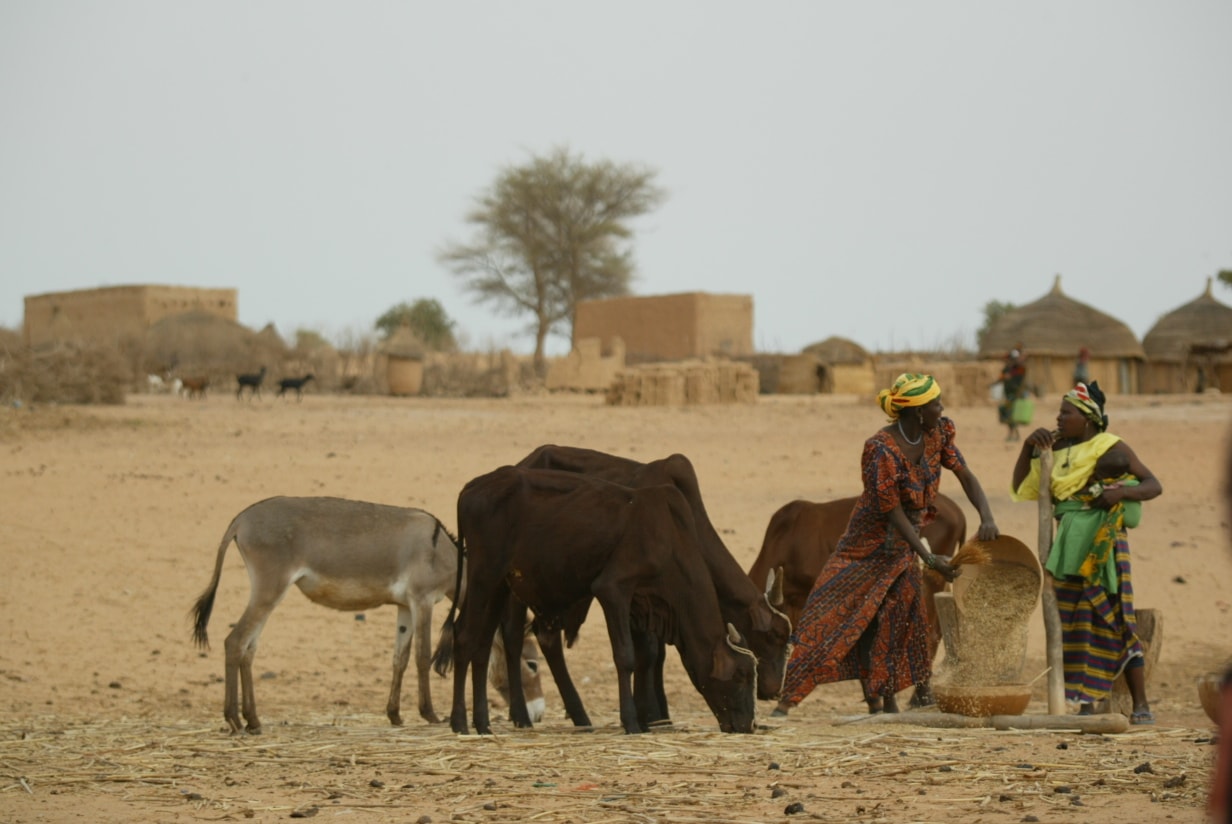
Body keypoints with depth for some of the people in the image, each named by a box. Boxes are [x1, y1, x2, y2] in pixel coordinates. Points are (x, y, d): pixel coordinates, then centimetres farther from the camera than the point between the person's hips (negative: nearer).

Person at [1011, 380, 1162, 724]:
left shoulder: (1110, 447, -4)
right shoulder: (1056, 451, 12)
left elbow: (1153, 485, -5)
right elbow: (1021, 489, 15)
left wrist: (1122, 492, -24)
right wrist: (1029, 446, 3)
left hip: (1103, 541, -6)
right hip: (1068, 546, 6)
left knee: (1113, 620, -8)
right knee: (1072, 624, 5)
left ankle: (1141, 705, -4)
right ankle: (1085, 704, 10)